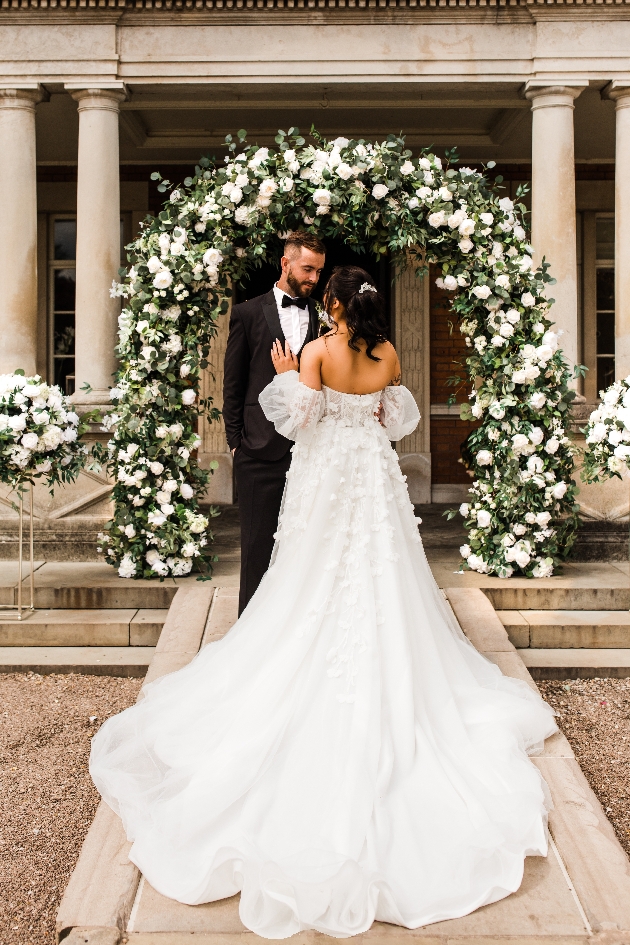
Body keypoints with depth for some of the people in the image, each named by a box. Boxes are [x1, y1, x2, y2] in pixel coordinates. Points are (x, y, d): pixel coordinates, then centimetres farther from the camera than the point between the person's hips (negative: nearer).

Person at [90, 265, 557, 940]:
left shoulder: (317, 352, -12)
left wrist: (284, 377, 0)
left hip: (326, 476, -3)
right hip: (376, 475, 3)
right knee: (379, 579, 11)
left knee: (319, 581, 8)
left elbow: (296, 419, -15)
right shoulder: (388, 355, 0)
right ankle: (386, 690, 17)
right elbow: (396, 420, 7)